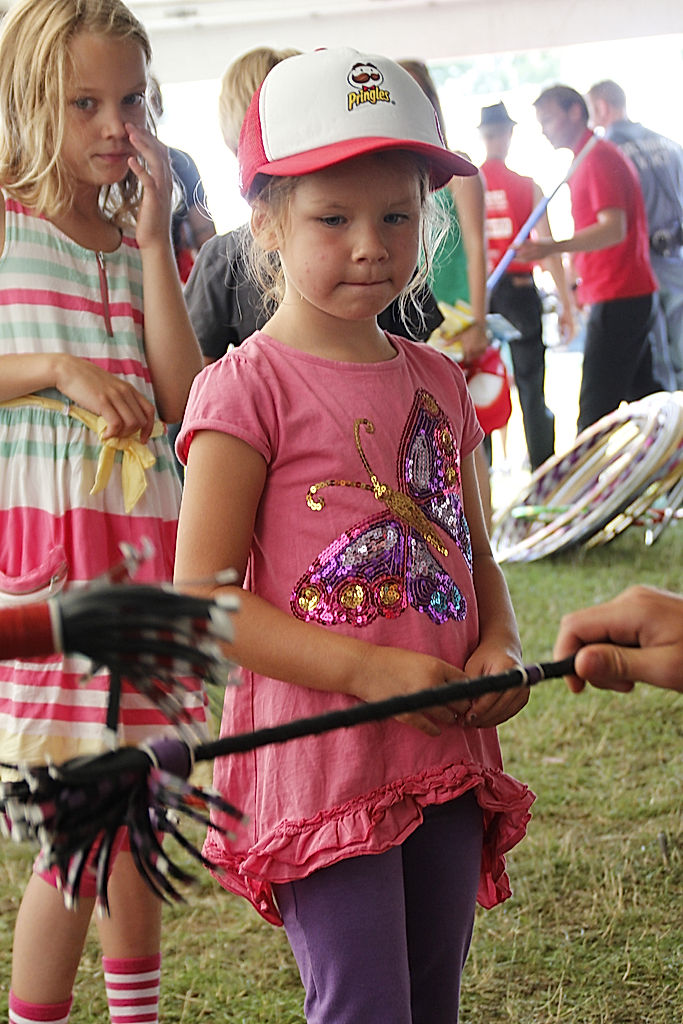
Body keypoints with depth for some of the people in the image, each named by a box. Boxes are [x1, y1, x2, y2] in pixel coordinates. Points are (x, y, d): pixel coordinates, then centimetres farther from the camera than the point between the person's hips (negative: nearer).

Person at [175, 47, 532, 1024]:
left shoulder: (436, 381, 10)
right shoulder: (248, 388, -10)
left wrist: (501, 649, -3)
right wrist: (370, 672, -20)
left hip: (446, 755, 7)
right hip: (319, 763, -6)